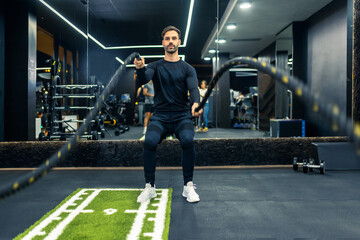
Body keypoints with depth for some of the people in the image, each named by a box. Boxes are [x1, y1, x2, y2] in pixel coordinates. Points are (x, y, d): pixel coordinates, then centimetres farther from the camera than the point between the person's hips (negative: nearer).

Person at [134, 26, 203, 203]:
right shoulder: (155, 67, 12)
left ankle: (188, 186, -12)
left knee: (187, 140, -31)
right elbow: (143, 79, -9)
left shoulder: (187, 69, 9)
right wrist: (140, 68, -33)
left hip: (182, 116, 0)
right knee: (149, 141, -28)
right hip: (160, 116, 1)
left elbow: (193, 89, -8)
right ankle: (149, 187, -9)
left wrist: (196, 103, -31)